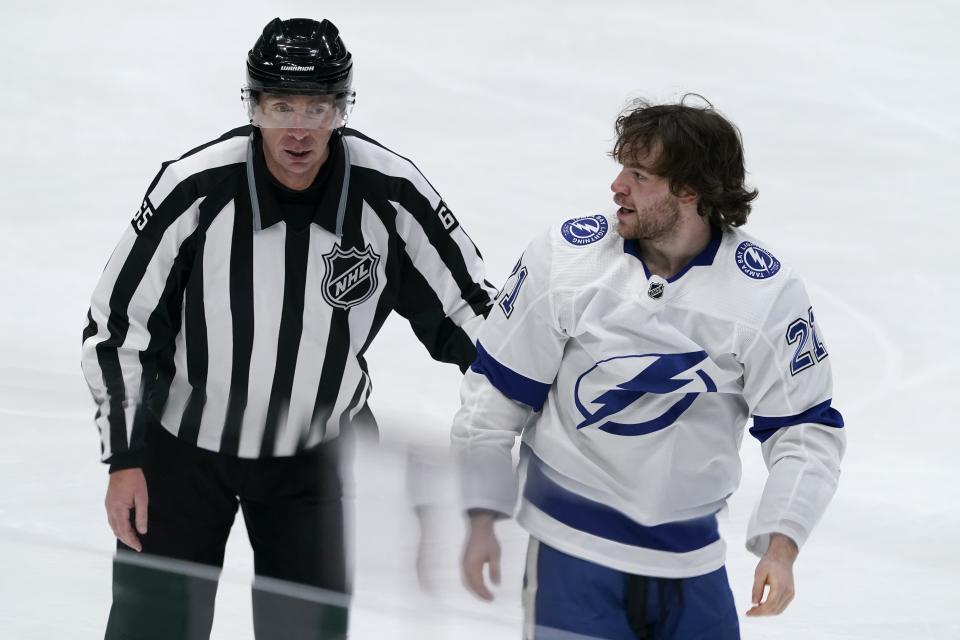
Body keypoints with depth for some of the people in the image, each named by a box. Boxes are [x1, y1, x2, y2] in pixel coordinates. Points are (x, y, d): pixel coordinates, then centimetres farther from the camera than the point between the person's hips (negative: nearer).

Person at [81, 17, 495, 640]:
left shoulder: (389, 193, -18)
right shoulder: (197, 188, -22)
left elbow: (467, 311, -5)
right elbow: (116, 323, -12)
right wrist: (123, 460, -10)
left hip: (320, 453, 2)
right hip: (181, 442, -1)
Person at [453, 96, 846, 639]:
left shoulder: (767, 292, -11)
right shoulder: (564, 259, -11)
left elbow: (805, 430, -5)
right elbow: (496, 395, -1)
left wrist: (781, 546, -16)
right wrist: (483, 518, -1)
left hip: (690, 551, 2)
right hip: (572, 541, -2)